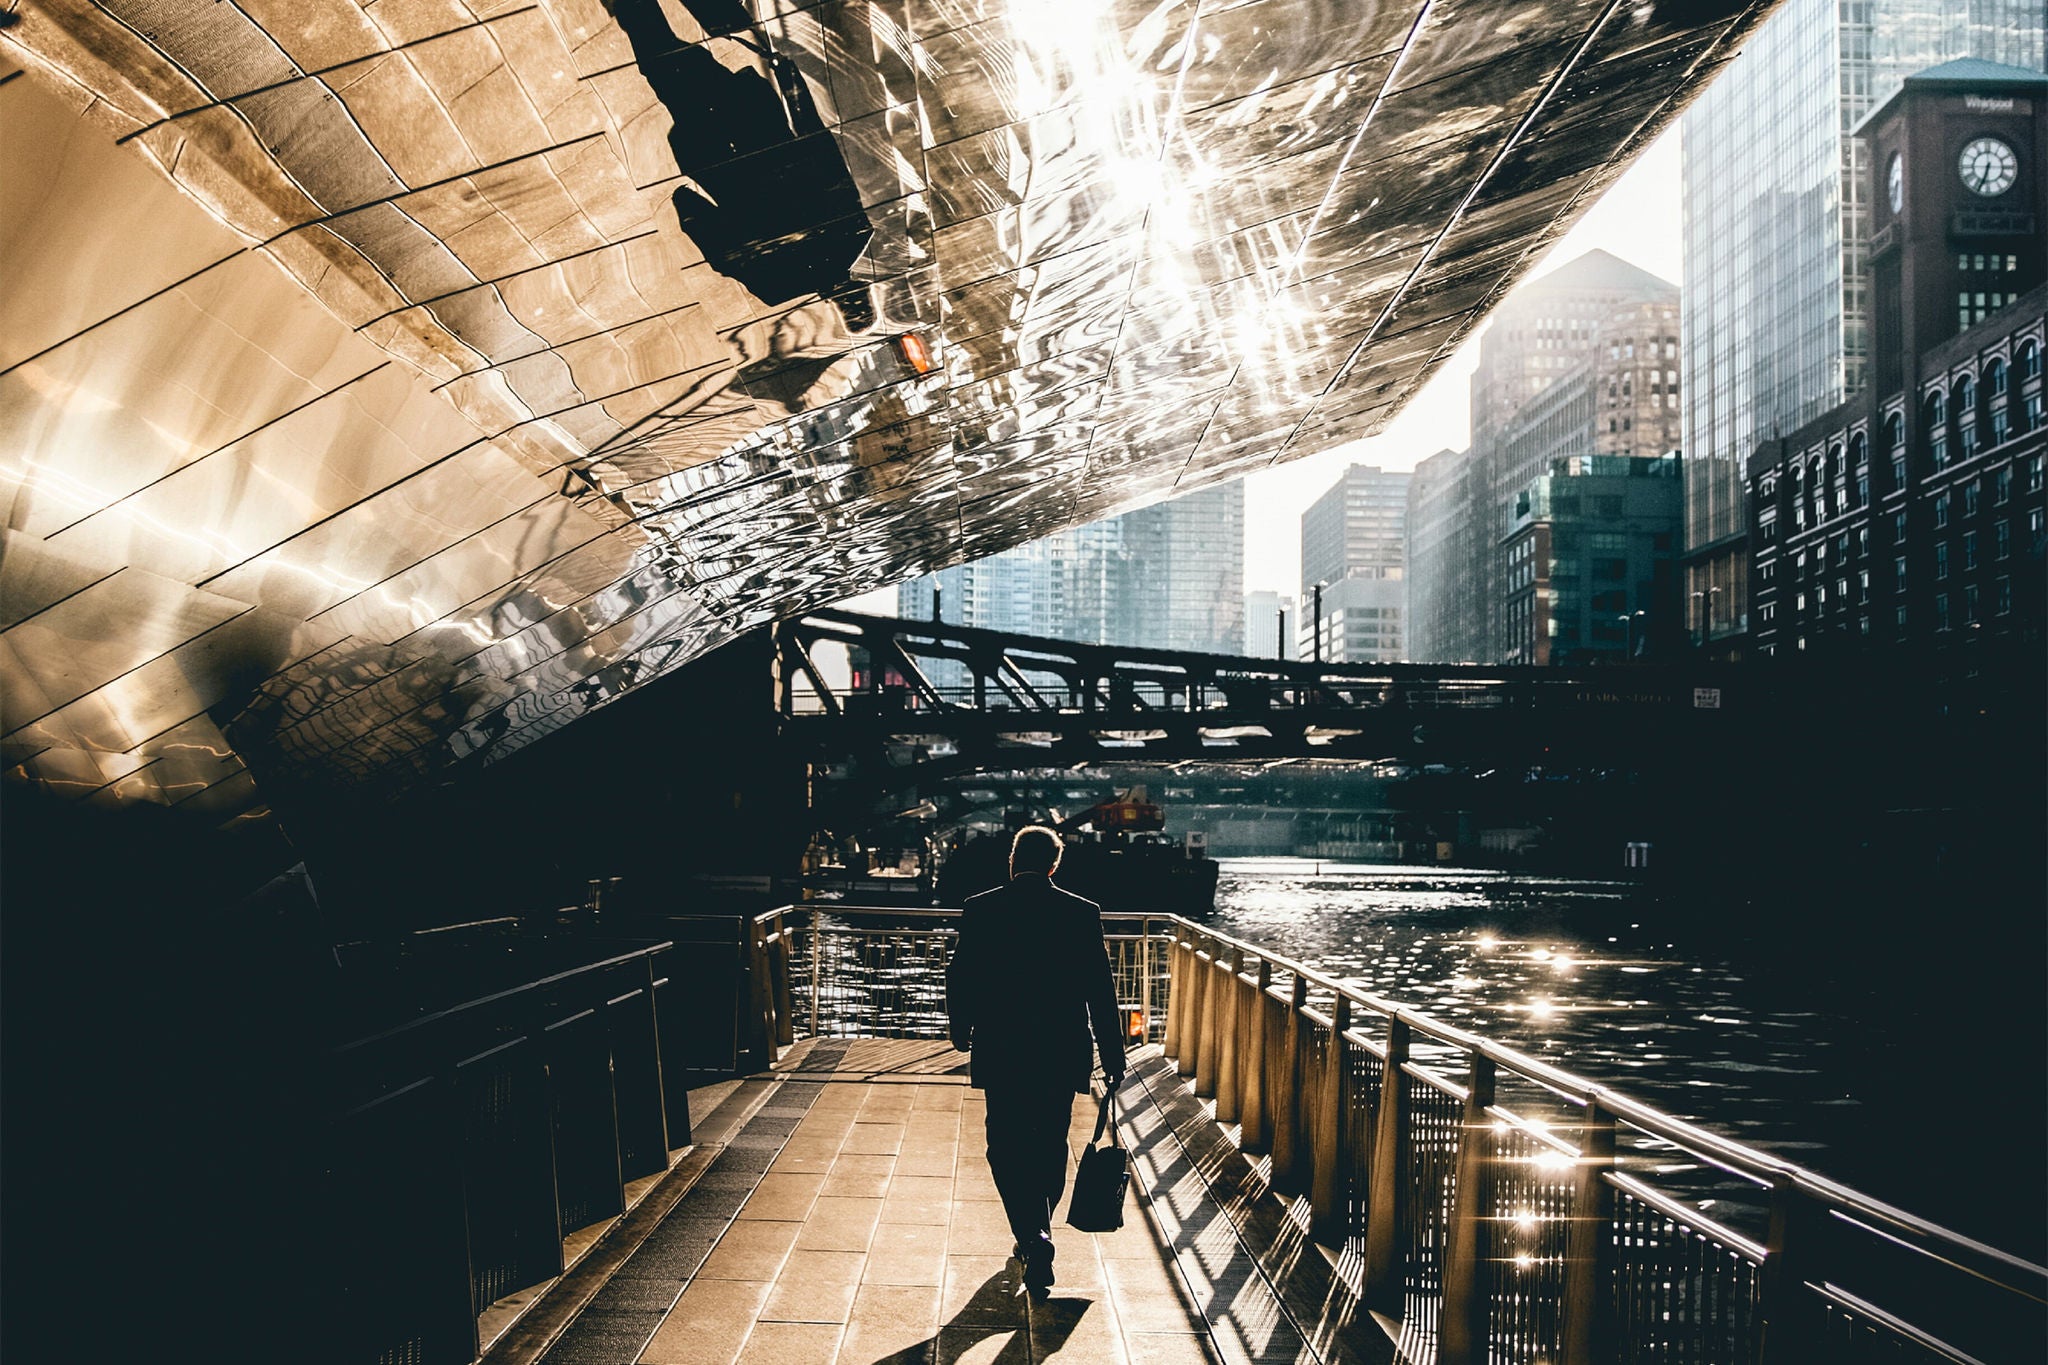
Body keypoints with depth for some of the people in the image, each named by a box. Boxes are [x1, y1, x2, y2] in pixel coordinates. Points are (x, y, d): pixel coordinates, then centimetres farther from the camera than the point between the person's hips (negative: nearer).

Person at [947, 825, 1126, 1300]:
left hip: (1000, 1052, -1)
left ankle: (1034, 1240, -10)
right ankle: (1036, 1237, 30)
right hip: (1061, 1055, 1)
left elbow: (959, 980, -1)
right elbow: (1101, 990, -3)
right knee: (1049, 1149, 17)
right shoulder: (1083, 914, -4)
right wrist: (1112, 1056, 5)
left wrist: (962, 1032, 17)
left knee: (1007, 1150, 6)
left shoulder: (980, 910, -5)